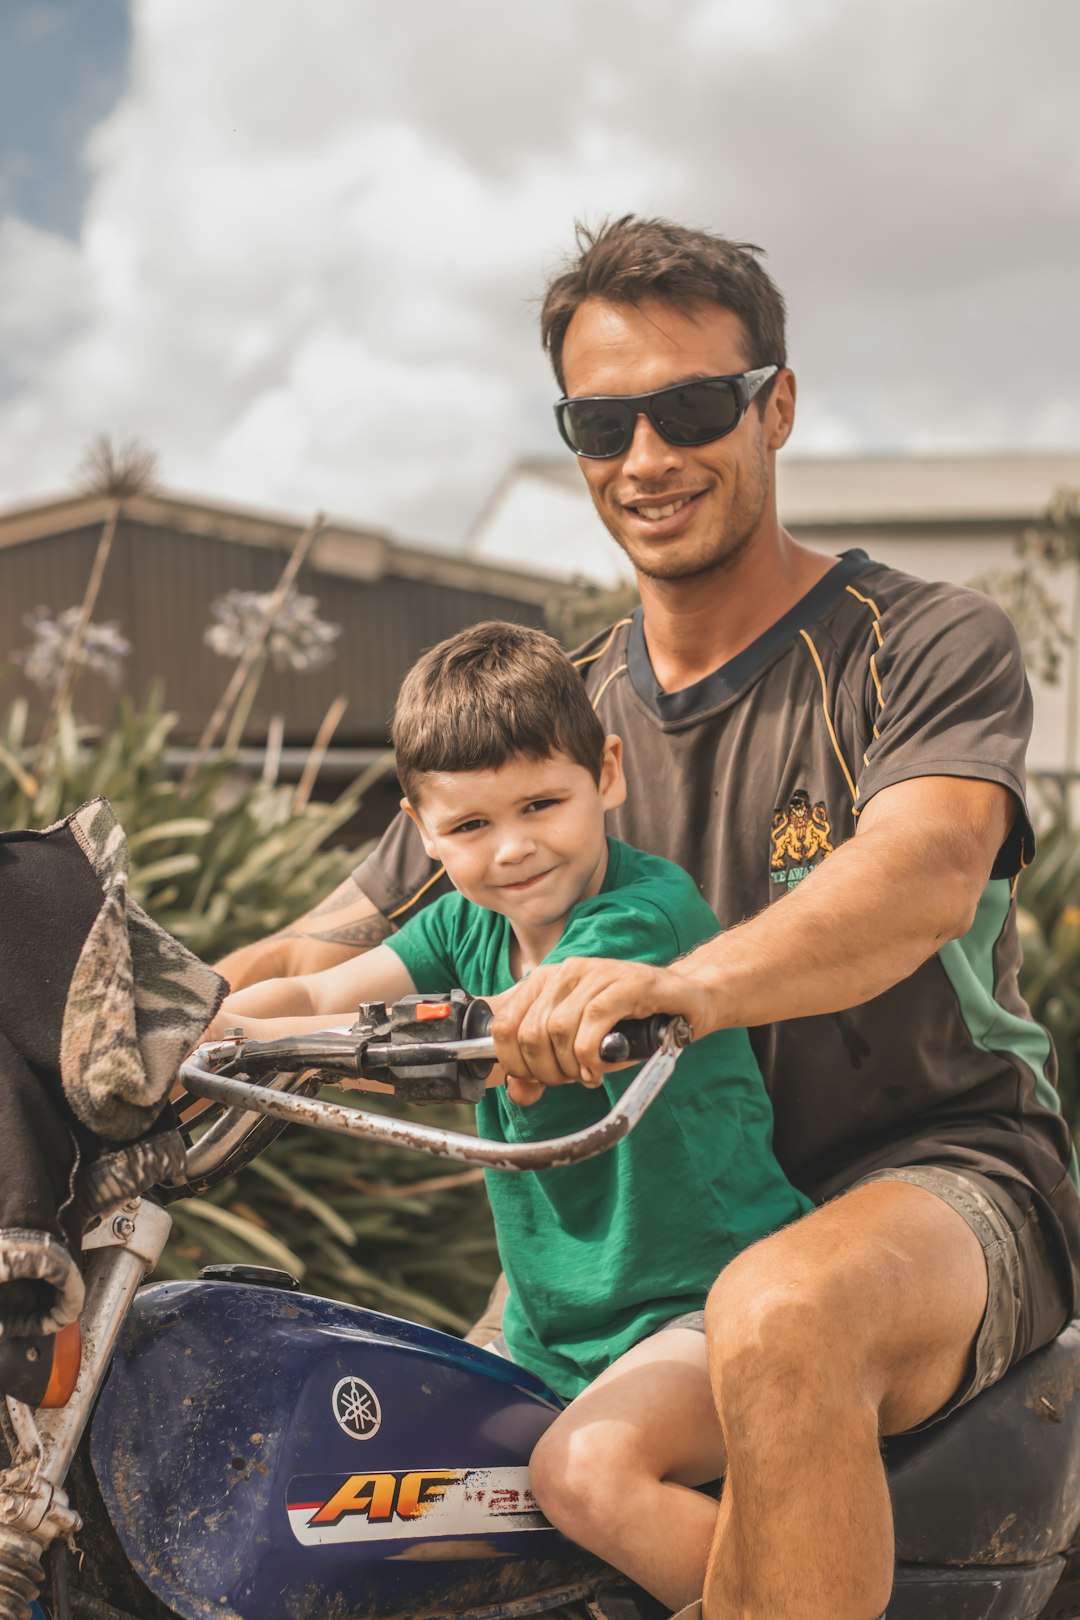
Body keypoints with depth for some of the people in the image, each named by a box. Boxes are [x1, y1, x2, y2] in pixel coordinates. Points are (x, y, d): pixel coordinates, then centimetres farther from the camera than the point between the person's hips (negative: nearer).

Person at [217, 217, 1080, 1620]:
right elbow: (321, 961, 8)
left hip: (945, 1165, -5)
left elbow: (923, 873, -27)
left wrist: (682, 986, -47)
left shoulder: (931, 645, -5)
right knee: (577, 1473, -21)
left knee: (783, 1316, -37)